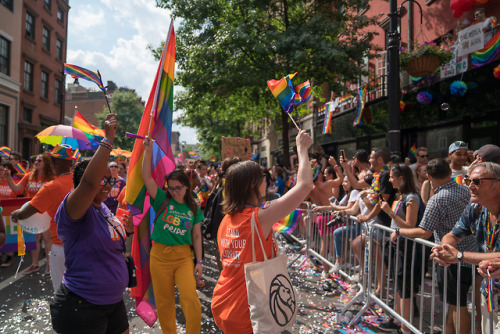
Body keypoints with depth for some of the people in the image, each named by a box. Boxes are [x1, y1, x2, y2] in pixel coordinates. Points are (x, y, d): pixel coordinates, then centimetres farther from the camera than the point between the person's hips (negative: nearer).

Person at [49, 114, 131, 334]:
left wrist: (126, 226, 8)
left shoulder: (103, 208, 7)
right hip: (81, 307, -8)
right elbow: (89, 182, -39)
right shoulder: (71, 210, -18)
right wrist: (108, 139, -36)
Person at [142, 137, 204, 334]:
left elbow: (197, 236, 7)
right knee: (164, 302, 11)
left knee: (190, 298, -11)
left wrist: (199, 261, 3)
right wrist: (148, 150, -13)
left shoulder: (193, 209, 3)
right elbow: (146, 177, -9)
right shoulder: (163, 200, 0)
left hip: (183, 256, 0)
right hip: (160, 256, 0)